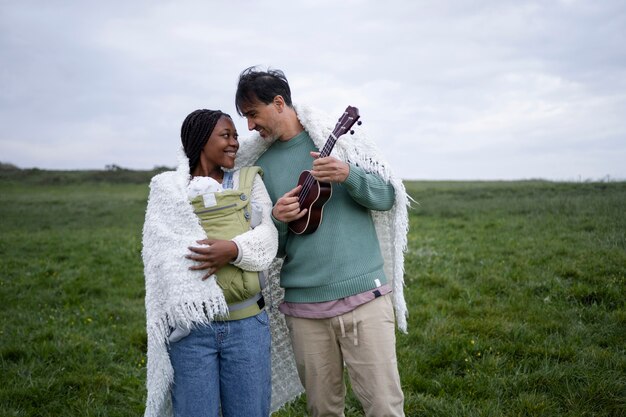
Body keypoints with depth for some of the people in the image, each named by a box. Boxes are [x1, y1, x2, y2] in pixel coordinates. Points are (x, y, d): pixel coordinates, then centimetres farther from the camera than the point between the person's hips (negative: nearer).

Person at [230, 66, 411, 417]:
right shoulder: (262, 165, 11)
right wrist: (278, 221, -10)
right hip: (303, 305, 3)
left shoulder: (339, 137, 3)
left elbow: (387, 196, 1)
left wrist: (348, 175, -17)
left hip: (364, 294, -2)